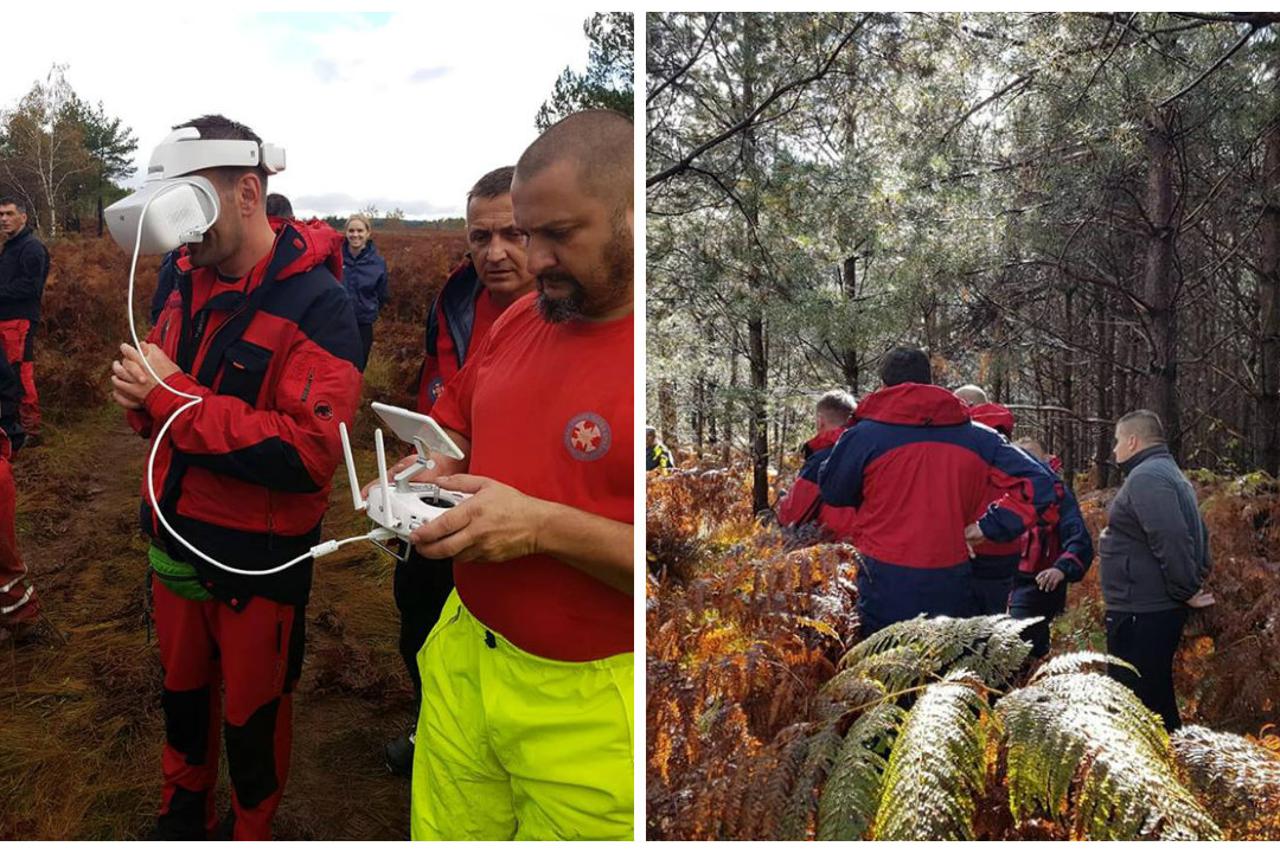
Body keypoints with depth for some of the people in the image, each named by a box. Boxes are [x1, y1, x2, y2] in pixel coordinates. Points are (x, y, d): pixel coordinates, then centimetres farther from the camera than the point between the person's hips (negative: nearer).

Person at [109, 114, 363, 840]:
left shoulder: (316, 304, -21)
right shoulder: (190, 281, 1)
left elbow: (310, 452, -30)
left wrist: (174, 396, -27)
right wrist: (140, 396, -10)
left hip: (259, 557, -6)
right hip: (176, 535, 7)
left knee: (253, 711, 15)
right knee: (183, 689, 25)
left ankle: (252, 833, 41)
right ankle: (183, 815, 51)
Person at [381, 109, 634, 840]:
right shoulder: (519, 320, 5)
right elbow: (457, 425, 20)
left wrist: (544, 525, -26)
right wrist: (424, 477, 0)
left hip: (590, 706, -6)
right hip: (463, 658, 6)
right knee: (442, 832, 19)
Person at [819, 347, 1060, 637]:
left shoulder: (863, 436, -8)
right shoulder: (977, 438, 3)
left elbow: (832, 493, 6)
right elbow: (1036, 482, 0)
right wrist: (990, 526, -1)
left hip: (885, 592, -3)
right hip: (952, 589, 3)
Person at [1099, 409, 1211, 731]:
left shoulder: (1146, 477, -16)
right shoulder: (1168, 473, 18)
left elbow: (1170, 539, -26)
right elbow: (1198, 534, 24)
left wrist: (1186, 588, -17)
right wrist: (1195, 581, 17)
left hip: (1140, 613, -11)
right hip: (1161, 606, 11)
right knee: (1157, 693, 20)